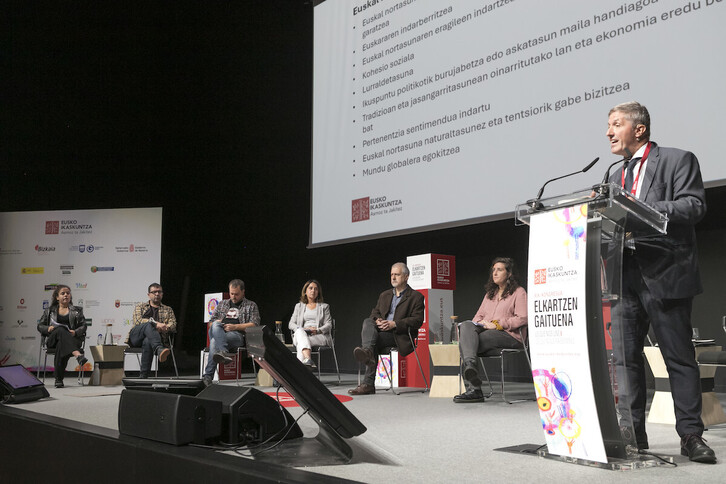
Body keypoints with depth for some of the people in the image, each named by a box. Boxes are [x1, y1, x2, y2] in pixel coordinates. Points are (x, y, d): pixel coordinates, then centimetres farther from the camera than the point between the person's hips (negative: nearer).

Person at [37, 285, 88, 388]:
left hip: (72, 340, 0)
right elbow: (40, 326, 19)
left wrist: (75, 332, -9)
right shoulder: (50, 311, 24)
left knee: (61, 345, -39)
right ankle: (78, 355, -63)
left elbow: (83, 326, 13)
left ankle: (59, 378, -41)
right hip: (52, 340, 0)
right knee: (61, 330, -38)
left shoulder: (77, 311, 22)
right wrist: (48, 328, -5)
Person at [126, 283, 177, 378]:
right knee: (148, 325, -35)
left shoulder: (168, 310, 28)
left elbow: (173, 325, 10)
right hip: (136, 336, 0)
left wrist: (163, 328, -15)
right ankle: (159, 349, -62)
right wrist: (155, 324, -15)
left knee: (147, 342, -39)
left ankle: (143, 376, -46)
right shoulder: (140, 306, 25)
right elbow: (138, 320, 3)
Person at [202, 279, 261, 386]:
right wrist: (217, 323, 3)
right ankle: (224, 352, -53)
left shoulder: (251, 306, 18)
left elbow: (254, 325, 3)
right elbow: (211, 322, 30)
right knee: (215, 326, -36)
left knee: (214, 341, -35)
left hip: (237, 335, -3)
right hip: (219, 333, 3)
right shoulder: (222, 304, 31)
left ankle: (208, 375, -41)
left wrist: (235, 327, -9)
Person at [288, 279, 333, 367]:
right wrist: (303, 329, -8)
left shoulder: (324, 306, 22)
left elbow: (329, 325, 9)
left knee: (301, 344, -35)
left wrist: (318, 330, -14)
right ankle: (308, 359, -62)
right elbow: (291, 324, 15)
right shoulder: (299, 306, 25)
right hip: (301, 335, 1)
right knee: (299, 331, -39)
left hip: (319, 336, -1)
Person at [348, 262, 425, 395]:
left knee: (374, 341, -30)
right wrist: (377, 320, -4)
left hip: (400, 336, -5)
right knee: (368, 322, -27)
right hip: (381, 330, 6)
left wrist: (394, 324, -16)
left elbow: (417, 320, -6)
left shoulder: (416, 296, 6)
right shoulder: (385, 295, 26)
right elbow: (375, 312, 22)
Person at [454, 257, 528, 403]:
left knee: (465, 342, -30)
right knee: (466, 325, -30)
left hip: (508, 335, -6)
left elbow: (522, 319, -6)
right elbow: (479, 315, 27)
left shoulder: (518, 292, 8)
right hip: (484, 330, 6)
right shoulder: (490, 293, 30)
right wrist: (479, 322, 0)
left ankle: (472, 390, -38)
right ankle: (470, 364, -50)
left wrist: (496, 324, -13)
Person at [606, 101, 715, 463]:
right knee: (625, 356, 5)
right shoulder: (616, 176, 21)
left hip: (665, 274, -6)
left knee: (679, 357, 0)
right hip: (625, 276, 6)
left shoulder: (678, 160, 1)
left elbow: (694, 206, -12)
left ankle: (691, 434, 7)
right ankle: (632, 432, 12)